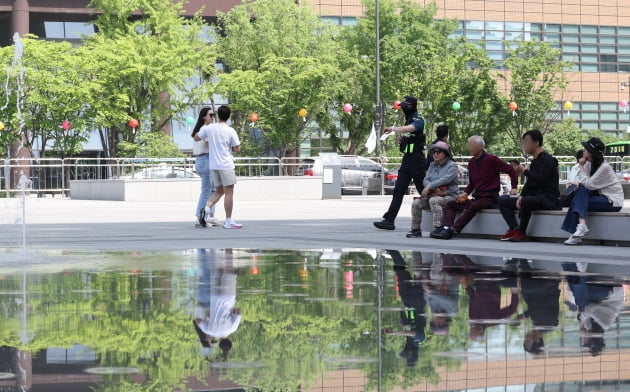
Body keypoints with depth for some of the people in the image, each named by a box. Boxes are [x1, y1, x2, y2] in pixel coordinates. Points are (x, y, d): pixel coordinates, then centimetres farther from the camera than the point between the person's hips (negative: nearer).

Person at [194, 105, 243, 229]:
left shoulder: (208, 128, 0)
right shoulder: (230, 131, -10)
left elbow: (196, 138, 14)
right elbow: (237, 149, -7)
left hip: (213, 165, 5)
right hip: (226, 165, -5)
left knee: (219, 191, 18)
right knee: (229, 193, 2)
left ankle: (207, 207, -6)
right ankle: (228, 221, 2)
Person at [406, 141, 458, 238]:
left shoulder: (452, 165, -4)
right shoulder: (432, 165, 17)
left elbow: (445, 179, -19)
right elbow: (425, 180, 7)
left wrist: (429, 186, -23)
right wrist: (434, 188, -14)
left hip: (449, 196, -7)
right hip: (434, 194, 7)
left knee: (434, 200, -37)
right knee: (416, 203, -14)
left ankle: (438, 228, -40)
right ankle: (415, 229, -9)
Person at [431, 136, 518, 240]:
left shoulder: (491, 160, -8)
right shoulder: (472, 162, 12)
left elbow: (510, 170, -5)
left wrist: (514, 187, -11)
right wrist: (465, 193, 4)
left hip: (489, 197, -8)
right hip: (476, 196, 8)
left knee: (473, 206, -37)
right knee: (450, 204, -5)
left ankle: (453, 229, -45)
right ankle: (446, 227, -29)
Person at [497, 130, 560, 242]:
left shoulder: (547, 160, -10)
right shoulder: (534, 161, 19)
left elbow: (541, 180, -22)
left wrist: (524, 171, -14)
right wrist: (521, 196, 1)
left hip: (548, 198, -10)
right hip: (534, 197, 10)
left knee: (526, 202, -40)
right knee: (502, 201, 2)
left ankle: (521, 232, -23)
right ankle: (513, 229, -19)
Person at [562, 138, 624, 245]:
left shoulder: (604, 167, -20)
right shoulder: (589, 163, 5)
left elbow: (589, 184, -21)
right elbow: (580, 178, 6)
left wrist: (581, 167, -14)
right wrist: (577, 182, -19)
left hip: (613, 201, -8)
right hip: (599, 195, 8)